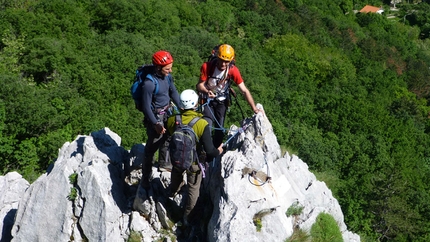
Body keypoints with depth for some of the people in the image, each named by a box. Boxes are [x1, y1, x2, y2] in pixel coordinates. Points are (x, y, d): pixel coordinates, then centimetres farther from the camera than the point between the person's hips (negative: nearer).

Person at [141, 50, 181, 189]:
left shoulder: (167, 76, -7)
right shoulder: (149, 83, -30)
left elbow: (173, 92, 9)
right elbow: (146, 107, -24)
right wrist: (155, 124, -24)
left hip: (166, 113, 8)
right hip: (155, 116, -8)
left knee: (166, 139, 25)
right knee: (152, 146, 1)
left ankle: (163, 164, 48)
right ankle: (146, 178, 13)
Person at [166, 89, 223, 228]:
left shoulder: (172, 120, -22)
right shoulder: (202, 124, -32)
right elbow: (209, 150, -28)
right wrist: (218, 151, -7)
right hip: (194, 163, -4)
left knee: (176, 175, 37)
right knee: (193, 189, 21)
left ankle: (173, 193, 67)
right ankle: (187, 216, 37)